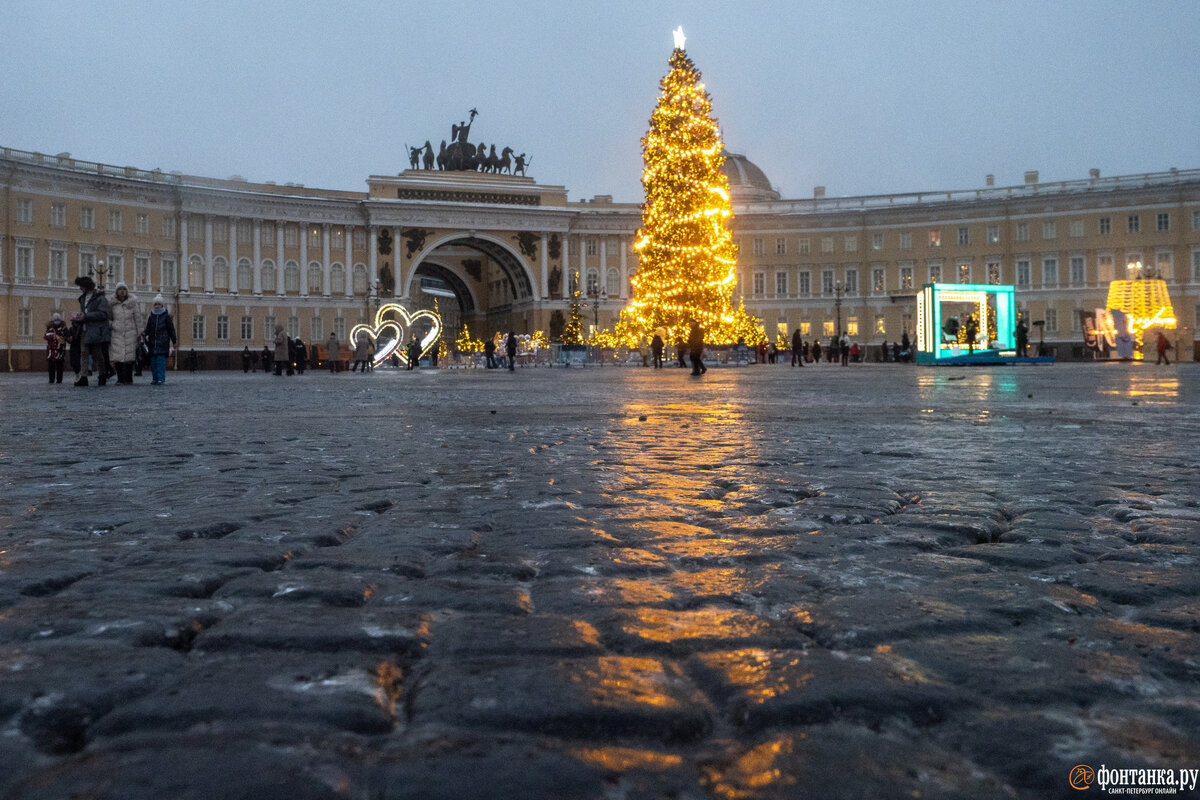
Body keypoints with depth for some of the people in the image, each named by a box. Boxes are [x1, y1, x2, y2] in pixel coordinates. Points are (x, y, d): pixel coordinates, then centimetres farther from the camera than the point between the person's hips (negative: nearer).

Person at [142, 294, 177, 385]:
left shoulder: (166, 316, 1)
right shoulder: (151, 317, 12)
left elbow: (171, 329, 3)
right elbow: (148, 329, 15)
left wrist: (173, 341, 1)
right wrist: (144, 334, -6)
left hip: (162, 343, -4)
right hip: (152, 342, 4)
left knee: (161, 360, -10)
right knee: (153, 361, 5)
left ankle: (161, 379, -9)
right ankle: (155, 378, 12)